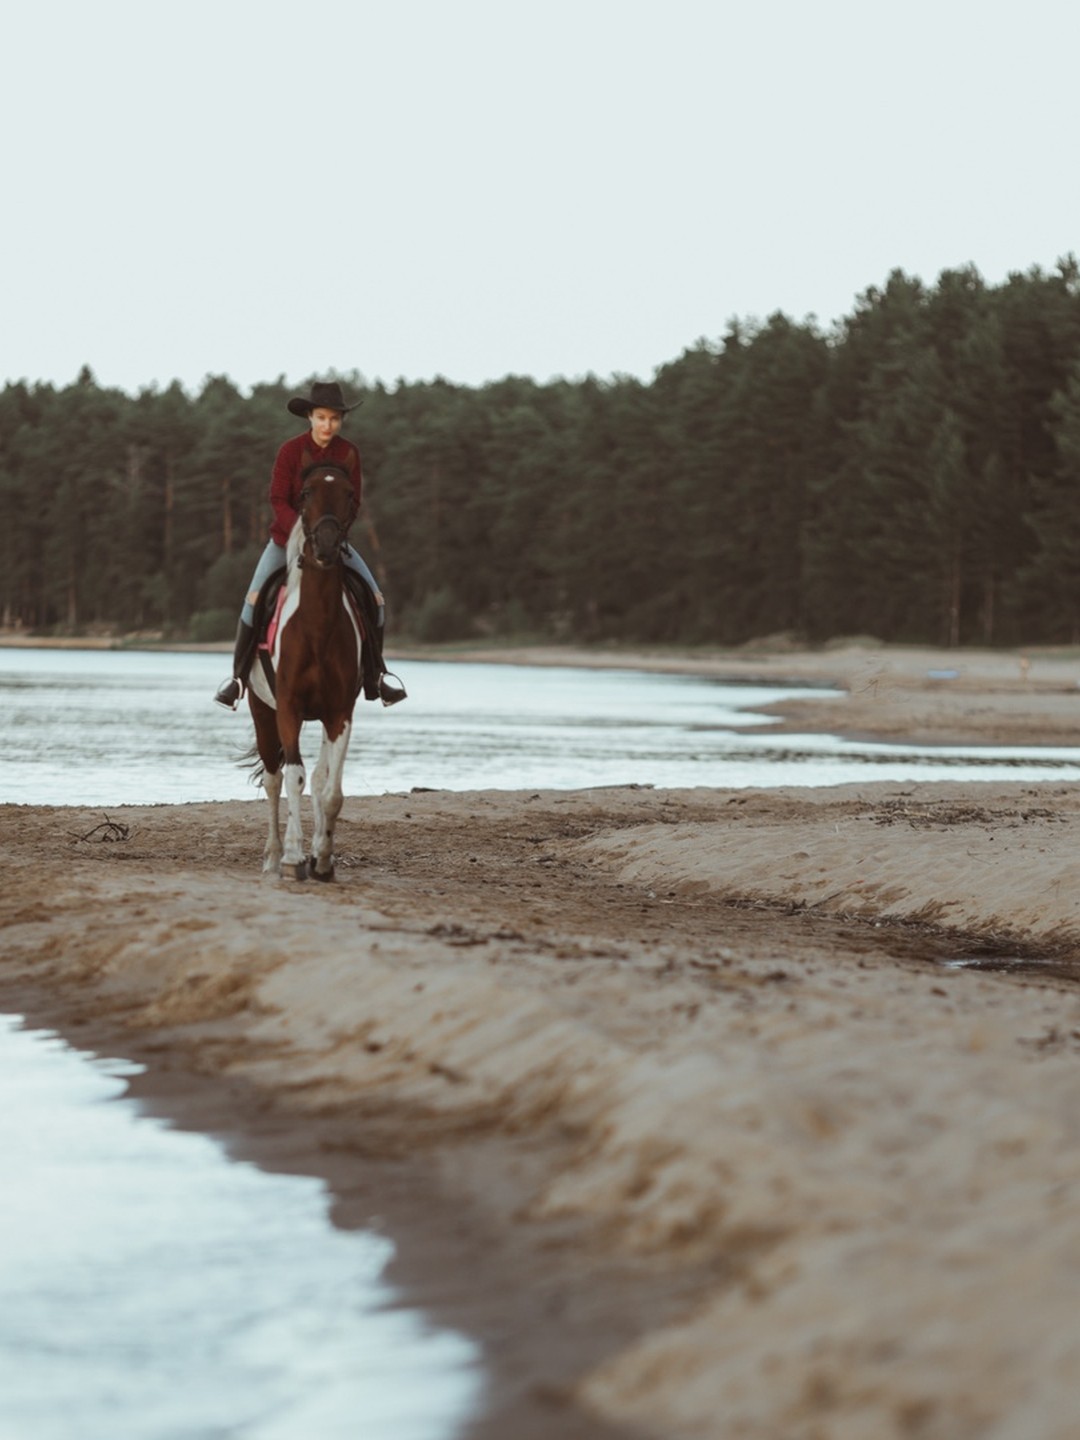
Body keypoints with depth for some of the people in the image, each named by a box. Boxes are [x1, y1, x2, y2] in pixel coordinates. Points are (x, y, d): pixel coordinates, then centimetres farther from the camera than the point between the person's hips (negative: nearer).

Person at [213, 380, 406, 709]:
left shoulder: (348, 453, -7)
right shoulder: (290, 450, -15)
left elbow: (354, 500, -3)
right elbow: (278, 500, -16)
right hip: (287, 537, -3)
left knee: (375, 600, -7)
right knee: (254, 600, -18)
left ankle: (375, 676, 8)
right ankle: (238, 677, -4)